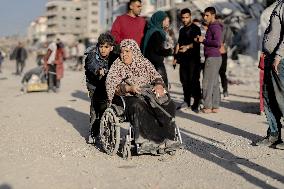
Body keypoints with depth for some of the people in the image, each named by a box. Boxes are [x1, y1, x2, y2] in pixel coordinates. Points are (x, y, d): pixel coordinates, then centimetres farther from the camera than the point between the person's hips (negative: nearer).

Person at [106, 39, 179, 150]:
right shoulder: (117, 66, 8)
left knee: (168, 104, -25)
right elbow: (112, 86, -5)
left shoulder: (144, 63, 17)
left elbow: (156, 77, 13)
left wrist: (159, 85, -12)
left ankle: (167, 138, -29)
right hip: (128, 98, -3)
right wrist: (129, 88, -22)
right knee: (138, 107, -38)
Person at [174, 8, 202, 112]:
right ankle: (187, 102, 15)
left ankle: (196, 103, -7)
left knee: (194, 81, -10)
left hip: (194, 59, -6)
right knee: (184, 81, 6)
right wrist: (176, 57, 17)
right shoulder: (182, 30, 20)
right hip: (183, 59, 7)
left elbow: (196, 43, -14)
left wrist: (187, 47, -33)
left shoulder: (195, 29, -1)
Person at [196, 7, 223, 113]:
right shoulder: (211, 26, 20)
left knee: (207, 83, -8)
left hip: (213, 58, -10)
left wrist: (203, 40, -15)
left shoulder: (215, 27, -12)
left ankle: (207, 107, -4)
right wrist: (201, 40, 7)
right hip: (214, 57, 10)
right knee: (214, 83, 9)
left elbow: (217, 42, -24)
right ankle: (215, 107, 12)